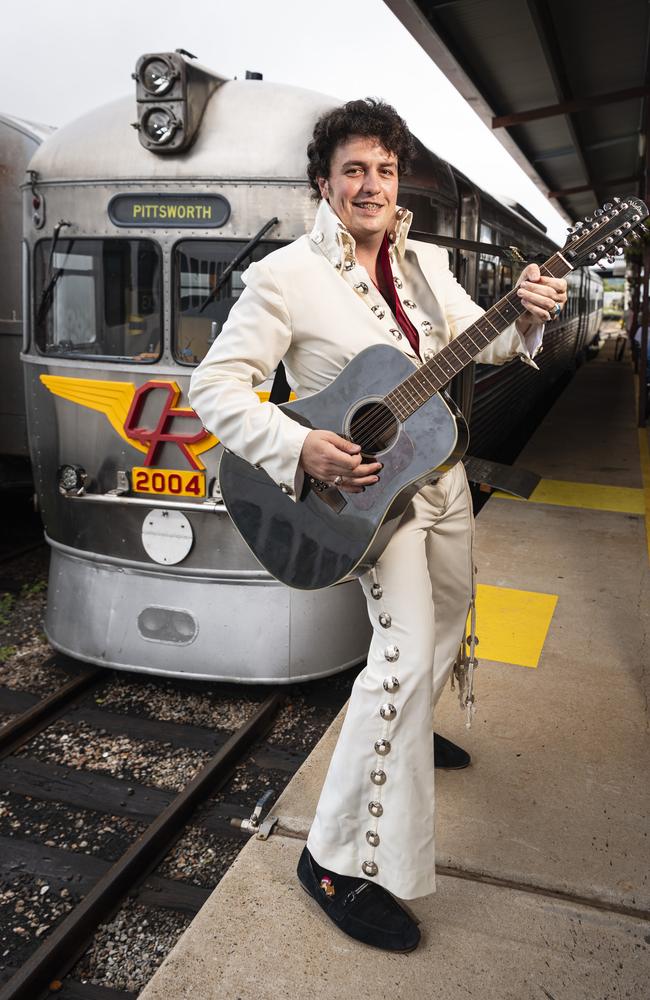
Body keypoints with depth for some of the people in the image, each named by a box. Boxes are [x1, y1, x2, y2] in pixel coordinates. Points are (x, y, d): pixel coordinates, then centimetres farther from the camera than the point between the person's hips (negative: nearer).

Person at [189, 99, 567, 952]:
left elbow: (476, 343, 10)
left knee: (450, 612, 22)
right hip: (366, 485, -8)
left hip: (441, 474, 8)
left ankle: (406, 731, 52)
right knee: (406, 652, -19)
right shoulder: (285, 275, -14)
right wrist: (299, 448, -31)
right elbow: (214, 385, -18)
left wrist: (525, 318, -12)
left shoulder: (427, 264, 6)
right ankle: (341, 861, -5)